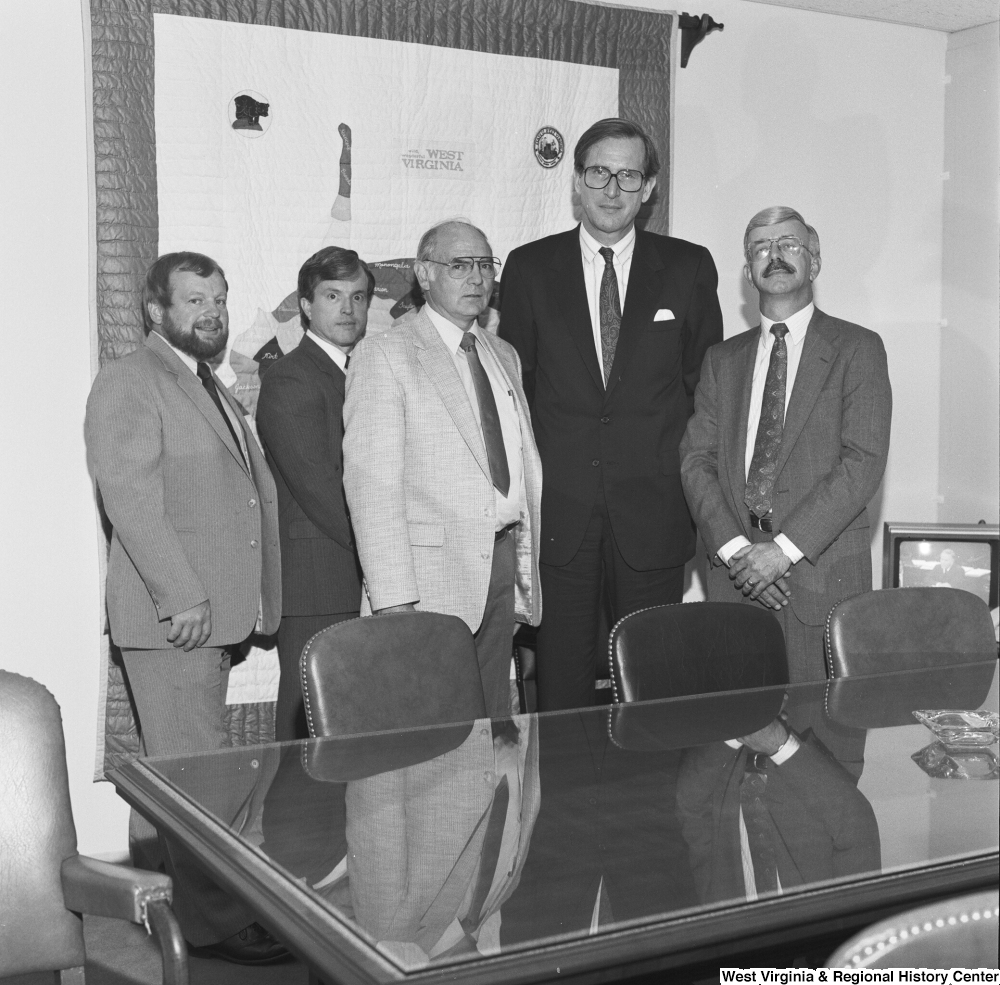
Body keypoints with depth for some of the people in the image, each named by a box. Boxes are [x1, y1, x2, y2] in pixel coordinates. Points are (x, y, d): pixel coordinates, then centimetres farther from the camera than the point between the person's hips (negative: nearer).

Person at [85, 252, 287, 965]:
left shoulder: (212, 385, 22)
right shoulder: (129, 382, -6)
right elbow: (130, 496, -16)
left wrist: (241, 602, 18)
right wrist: (181, 596, -20)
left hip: (215, 609, 9)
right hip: (172, 612, -8)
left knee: (189, 766, 14)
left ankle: (192, 899, 23)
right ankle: (214, 923, 3)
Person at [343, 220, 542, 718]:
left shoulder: (504, 357, 19)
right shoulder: (384, 355, -4)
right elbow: (371, 481, -12)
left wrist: (526, 564, 9)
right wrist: (393, 600, -19)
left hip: (504, 563, 6)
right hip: (431, 575, -6)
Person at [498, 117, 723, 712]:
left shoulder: (689, 267, 6)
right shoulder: (530, 268, 6)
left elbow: (708, 383, 8)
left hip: (654, 512, 0)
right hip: (559, 512, 0)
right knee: (562, 681, 5)